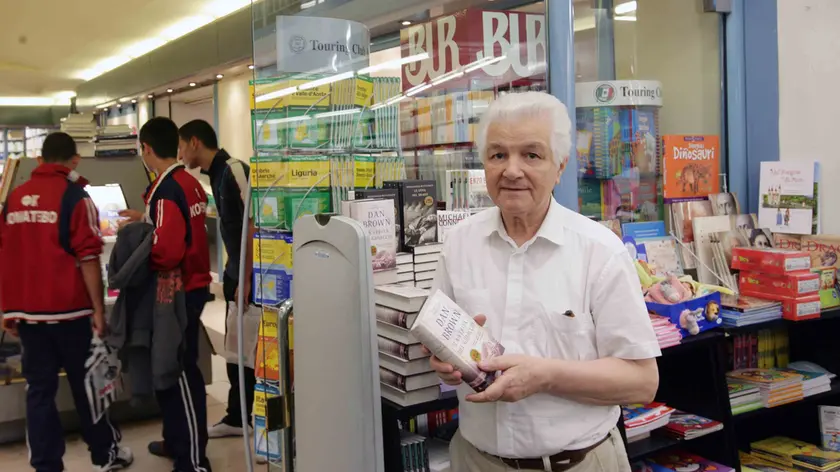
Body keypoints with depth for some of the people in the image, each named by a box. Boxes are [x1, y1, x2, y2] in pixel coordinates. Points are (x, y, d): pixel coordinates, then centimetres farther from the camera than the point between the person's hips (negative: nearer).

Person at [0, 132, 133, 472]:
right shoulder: (75, 197, -9)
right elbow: (88, 259, -13)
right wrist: (98, 309, -8)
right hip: (68, 309, -4)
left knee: (39, 389, 8)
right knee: (86, 385, 9)